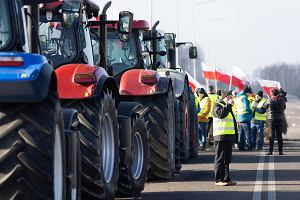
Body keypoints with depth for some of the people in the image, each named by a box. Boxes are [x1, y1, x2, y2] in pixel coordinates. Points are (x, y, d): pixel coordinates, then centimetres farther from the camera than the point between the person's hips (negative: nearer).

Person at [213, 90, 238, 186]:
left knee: (227, 159, 10)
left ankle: (226, 179, 14)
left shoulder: (228, 107, 22)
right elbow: (221, 114, -27)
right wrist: (229, 104, -19)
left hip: (229, 137, 9)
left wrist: (235, 134, 26)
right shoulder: (217, 106, -5)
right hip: (221, 136, -9)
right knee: (220, 159, -7)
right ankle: (218, 180, -7)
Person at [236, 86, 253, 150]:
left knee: (241, 133, 11)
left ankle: (241, 146, 12)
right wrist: (251, 111, -1)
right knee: (248, 132, -4)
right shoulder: (244, 97, -12)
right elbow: (246, 108, -19)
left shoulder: (238, 98, 16)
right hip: (245, 118, -8)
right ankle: (249, 146, -4)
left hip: (239, 118, 8)